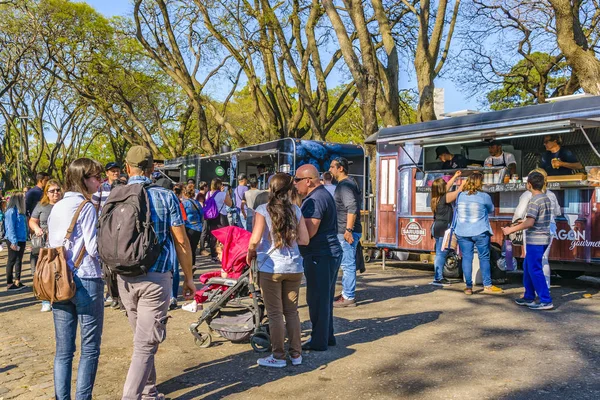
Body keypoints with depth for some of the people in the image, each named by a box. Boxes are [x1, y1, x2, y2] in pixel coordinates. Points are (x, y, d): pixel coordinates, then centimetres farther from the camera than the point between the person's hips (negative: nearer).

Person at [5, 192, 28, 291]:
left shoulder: (20, 211, 10)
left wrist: (25, 238, 8)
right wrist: (14, 242, -21)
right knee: (11, 261, 0)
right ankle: (9, 284, 8)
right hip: (14, 241, -8)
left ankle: (17, 282, 22)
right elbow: (10, 227, -18)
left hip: (21, 239, 8)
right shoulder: (11, 211, -15)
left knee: (19, 261, 14)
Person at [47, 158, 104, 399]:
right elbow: (94, 248, -14)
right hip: (86, 282, -7)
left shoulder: (56, 207, 13)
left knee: (63, 349, 11)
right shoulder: (86, 207, -10)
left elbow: (51, 244, 16)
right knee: (89, 348, 3)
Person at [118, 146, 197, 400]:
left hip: (125, 278, 4)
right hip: (155, 278, -4)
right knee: (146, 344, 0)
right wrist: (188, 277, 4)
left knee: (143, 338, 20)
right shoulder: (166, 197, -6)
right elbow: (181, 240, -6)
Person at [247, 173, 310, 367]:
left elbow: (255, 240, -15)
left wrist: (250, 253, 4)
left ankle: (279, 356, 14)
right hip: (294, 267, 4)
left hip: (271, 267, -4)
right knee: (292, 311, 15)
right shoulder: (296, 210, 2)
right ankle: (296, 354, 22)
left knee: (275, 313, 6)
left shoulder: (263, 210, -8)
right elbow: (304, 239, 1)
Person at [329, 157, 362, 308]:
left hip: (346, 232, -11)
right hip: (343, 231, 11)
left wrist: (348, 230, -25)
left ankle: (349, 298, 2)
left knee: (348, 265, -4)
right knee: (346, 264, 17)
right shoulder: (345, 184, 18)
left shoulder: (345, 185, -14)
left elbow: (352, 208, -24)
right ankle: (346, 293, 27)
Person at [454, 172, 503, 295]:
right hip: (480, 232, -3)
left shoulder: (460, 196, 2)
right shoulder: (484, 197, -7)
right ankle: (487, 286, 15)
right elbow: (491, 209, 9)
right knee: (484, 258, 8)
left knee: (466, 258, 6)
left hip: (462, 233, 3)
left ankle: (469, 287, 7)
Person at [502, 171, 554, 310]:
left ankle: (546, 301, -1)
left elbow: (529, 223, -23)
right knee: (527, 267, 18)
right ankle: (529, 297, 25)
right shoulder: (546, 199, 12)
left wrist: (511, 229, -15)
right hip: (543, 238, 10)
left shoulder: (534, 201, -17)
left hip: (535, 240, -10)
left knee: (535, 270, -4)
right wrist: (519, 224, 26)